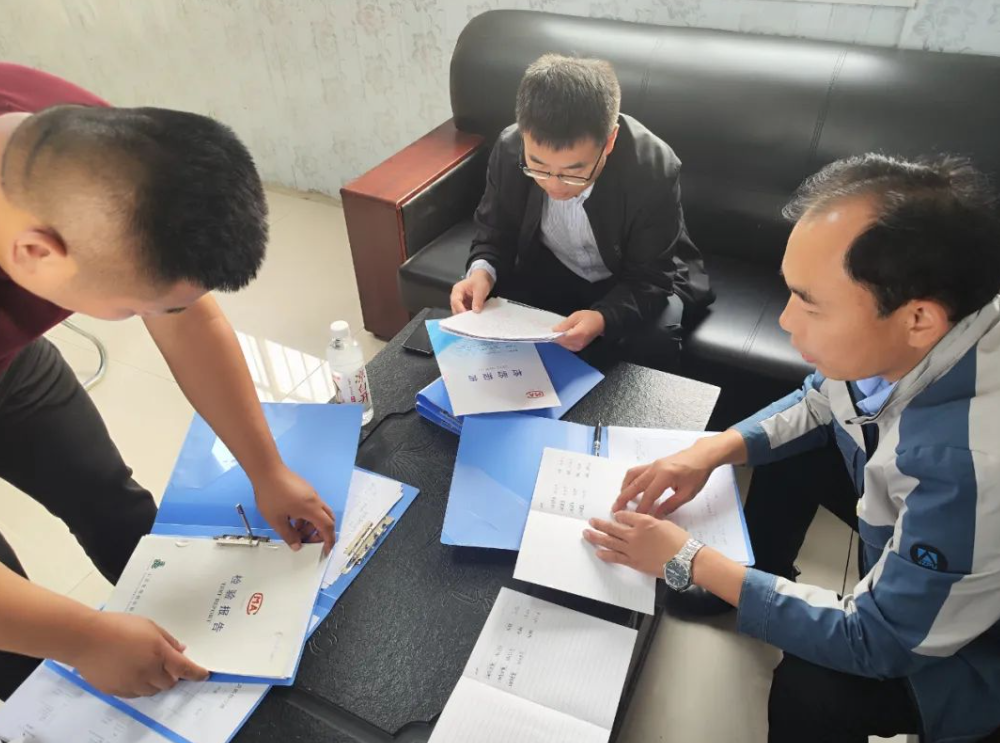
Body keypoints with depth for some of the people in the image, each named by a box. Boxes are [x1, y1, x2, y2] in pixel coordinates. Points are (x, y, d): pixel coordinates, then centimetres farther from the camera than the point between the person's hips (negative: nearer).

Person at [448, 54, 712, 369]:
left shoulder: (654, 169, -31)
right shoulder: (509, 149, -22)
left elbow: (650, 279, -24)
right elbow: (494, 231, -5)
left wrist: (603, 318, -45)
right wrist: (482, 271, -29)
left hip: (637, 282, -2)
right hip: (550, 271, 2)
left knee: (653, 343, -29)